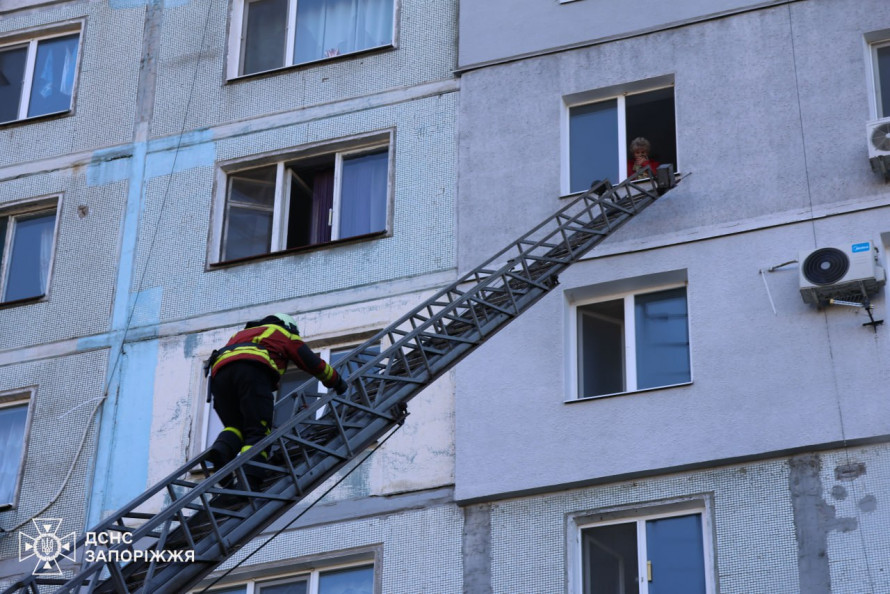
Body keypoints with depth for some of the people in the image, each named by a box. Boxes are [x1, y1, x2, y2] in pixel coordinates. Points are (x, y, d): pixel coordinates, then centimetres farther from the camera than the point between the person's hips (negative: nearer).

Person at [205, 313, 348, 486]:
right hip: (253, 368, -5)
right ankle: (249, 477, -30)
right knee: (259, 431, -8)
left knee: (235, 426, 12)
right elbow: (315, 364, 33)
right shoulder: (285, 334, 32)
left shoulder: (240, 334, 46)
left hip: (219, 371, 5)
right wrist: (339, 383, 49)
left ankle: (221, 449, -21)